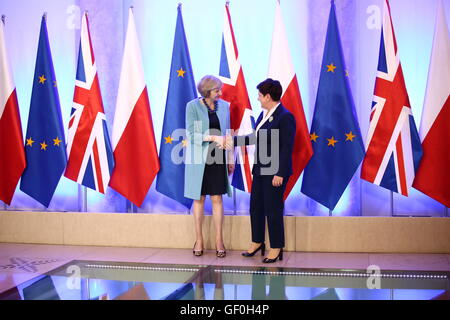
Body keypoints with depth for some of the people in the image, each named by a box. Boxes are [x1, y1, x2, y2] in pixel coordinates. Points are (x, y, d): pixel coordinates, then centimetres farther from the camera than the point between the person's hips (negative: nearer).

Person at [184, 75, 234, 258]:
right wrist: (214, 137, -25)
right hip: (199, 159, -2)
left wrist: (230, 159, 10)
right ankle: (199, 239, 17)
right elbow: (192, 134, -13)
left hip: (218, 159, 2)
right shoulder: (193, 106, -7)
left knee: (217, 198, 5)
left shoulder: (224, 106, 4)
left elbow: (227, 134, 11)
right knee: (199, 199, 7)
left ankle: (219, 240, 11)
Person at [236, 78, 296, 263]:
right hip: (260, 170, 8)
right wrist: (232, 141, 17)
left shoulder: (285, 117, -16)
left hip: (275, 172, -8)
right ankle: (257, 242, 31)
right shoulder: (264, 114, 9)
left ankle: (276, 248, 15)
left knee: (273, 209, 1)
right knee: (256, 206, 15)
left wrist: (280, 174, -21)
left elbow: (287, 148, -19)